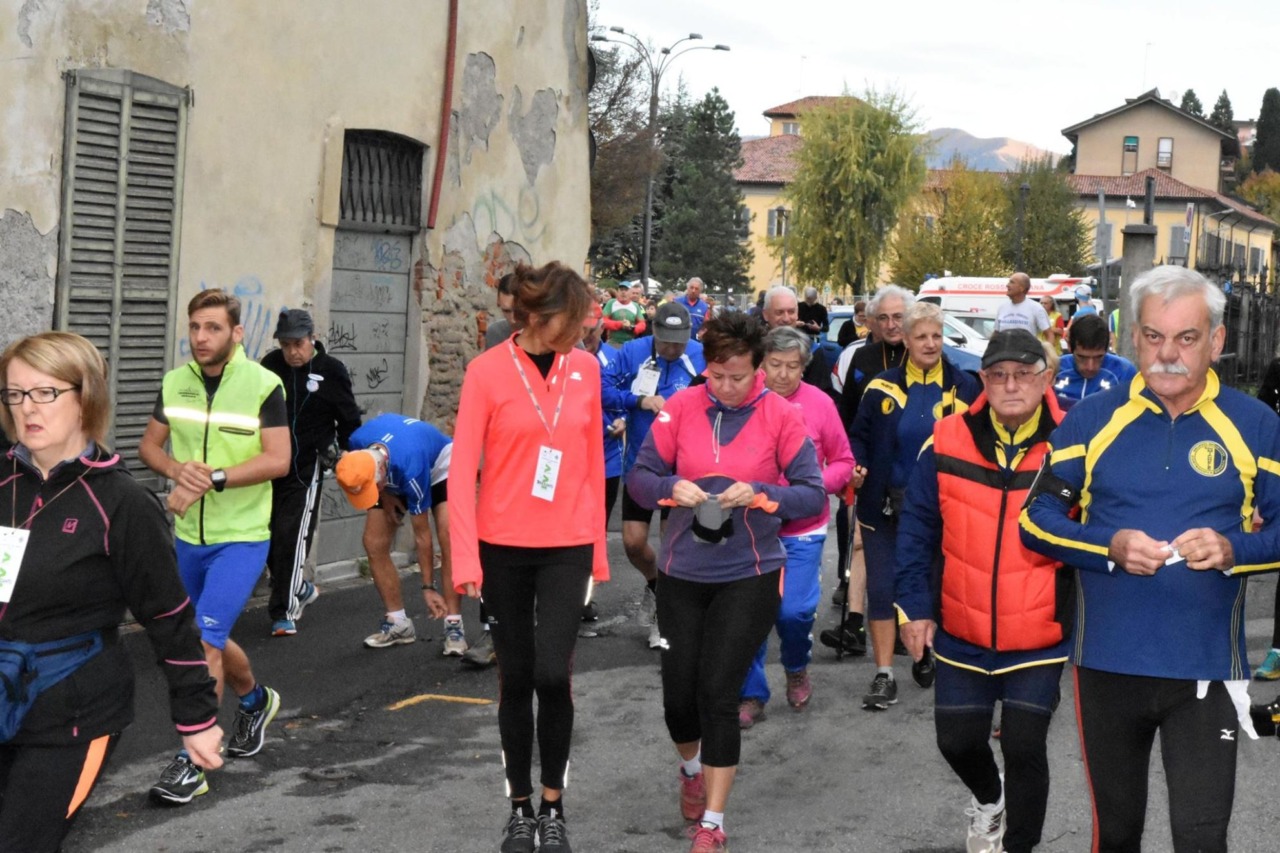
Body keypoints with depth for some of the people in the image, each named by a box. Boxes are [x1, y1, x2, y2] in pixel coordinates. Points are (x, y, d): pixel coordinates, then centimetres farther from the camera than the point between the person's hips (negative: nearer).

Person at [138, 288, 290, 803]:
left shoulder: (263, 384, -12)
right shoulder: (175, 382, 2)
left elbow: (278, 460, -17)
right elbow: (149, 445, 9)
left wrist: (212, 479, -24)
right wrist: (177, 469, -13)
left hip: (242, 538, -6)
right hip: (189, 536, 6)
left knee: (204, 640, -15)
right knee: (212, 640, 21)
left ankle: (192, 762, -8)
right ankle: (254, 701, 50)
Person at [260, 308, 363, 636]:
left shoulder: (331, 371, -5)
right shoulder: (271, 365, 2)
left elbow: (349, 422, 5)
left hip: (306, 467, -4)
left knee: (291, 535, -10)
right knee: (267, 535, 8)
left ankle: (285, 611, -3)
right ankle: (300, 589, 30)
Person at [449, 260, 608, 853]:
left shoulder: (585, 368, 2)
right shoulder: (488, 370, -8)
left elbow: (593, 459, 8)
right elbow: (463, 467, -9)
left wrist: (598, 547, 10)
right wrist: (465, 558, -14)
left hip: (567, 546, 1)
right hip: (504, 546, -1)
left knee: (552, 673, -8)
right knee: (515, 677, 8)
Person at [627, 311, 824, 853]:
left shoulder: (782, 417, -8)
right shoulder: (681, 408, -4)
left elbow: (814, 495, -7)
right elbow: (639, 478, 0)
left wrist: (760, 494, -24)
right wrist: (672, 487, -21)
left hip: (749, 575, -2)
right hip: (682, 572, 2)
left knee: (717, 693, -8)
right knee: (678, 692, 8)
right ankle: (692, 769, 43)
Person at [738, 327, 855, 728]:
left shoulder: (820, 404, -4)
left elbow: (844, 463, 4)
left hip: (802, 529, 0)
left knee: (794, 610, -8)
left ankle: (797, 668, 25)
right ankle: (752, 693, 19)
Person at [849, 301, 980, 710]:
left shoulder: (964, 386, 0)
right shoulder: (882, 388, -1)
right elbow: (859, 437, 6)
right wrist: (856, 467, -12)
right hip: (885, 506, 0)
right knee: (882, 587, -3)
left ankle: (926, 654, 34)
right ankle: (884, 675, 3)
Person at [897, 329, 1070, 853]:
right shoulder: (948, 442, -6)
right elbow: (917, 530, 1)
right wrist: (915, 607, -2)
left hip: (1039, 640, -2)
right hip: (961, 636, 2)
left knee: (1024, 747, -3)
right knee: (957, 739, 13)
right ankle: (987, 798, 47)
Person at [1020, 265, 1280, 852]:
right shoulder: (1091, 420, 1)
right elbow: (1037, 519, 2)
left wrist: (1232, 550, -18)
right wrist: (1111, 546, -15)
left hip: (1206, 670, -1)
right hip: (1107, 665, 2)